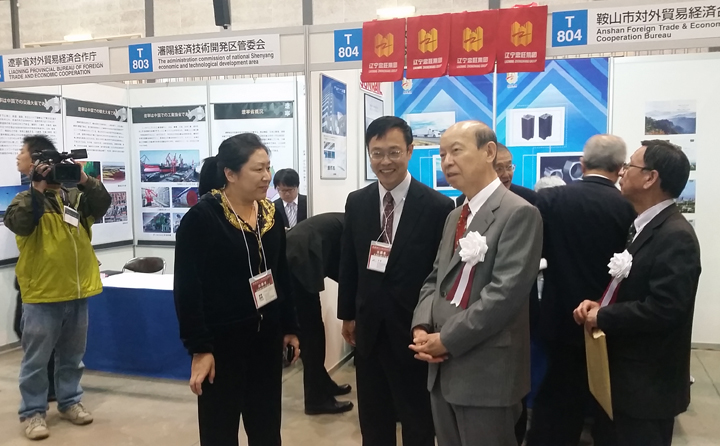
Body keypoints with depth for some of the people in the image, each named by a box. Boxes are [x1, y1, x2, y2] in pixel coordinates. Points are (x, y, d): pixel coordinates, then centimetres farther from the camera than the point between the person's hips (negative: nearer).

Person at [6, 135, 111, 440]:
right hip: (42, 295, -2)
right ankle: (33, 412, 20)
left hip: (77, 291, 2)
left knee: (72, 356, 16)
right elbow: (18, 223, -19)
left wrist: (84, 180, -21)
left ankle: (70, 402, 31)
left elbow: (102, 205, -11)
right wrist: (38, 188, -22)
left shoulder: (75, 195, 5)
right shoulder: (26, 199, 0)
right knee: (36, 359, 6)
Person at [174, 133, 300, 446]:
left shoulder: (271, 215, 5)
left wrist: (290, 326, 13)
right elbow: (188, 288, -14)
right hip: (222, 342, -5)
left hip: (266, 338, 5)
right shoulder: (201, 218, -13)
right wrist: (198, 348, -16)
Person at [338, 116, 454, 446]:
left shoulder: (438, 206, -13)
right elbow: (348, 263, 8)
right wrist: (347, 314, 10)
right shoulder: (356, 202, 2)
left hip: (414, 330, -4)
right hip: (368, 328, 4)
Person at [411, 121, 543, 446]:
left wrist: (447, 340, -17)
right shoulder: (454, 217, 15)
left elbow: (506, 292, -22)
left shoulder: (519, 213, -13)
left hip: (487, 372, -7)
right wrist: (422, 328, -4)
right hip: (443, 368, 8)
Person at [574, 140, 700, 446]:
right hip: (620, 374, 9)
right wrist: (598, 304, -4)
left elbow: (662, 309, -28)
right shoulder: (643, 226, 10)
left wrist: (603, 317, -18)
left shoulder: (675, 236, -21)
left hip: (648, 384, -9)